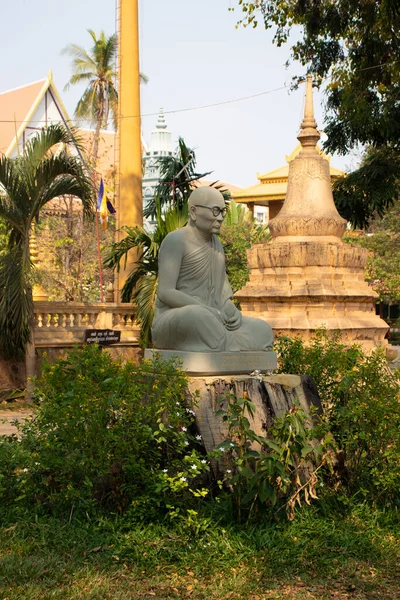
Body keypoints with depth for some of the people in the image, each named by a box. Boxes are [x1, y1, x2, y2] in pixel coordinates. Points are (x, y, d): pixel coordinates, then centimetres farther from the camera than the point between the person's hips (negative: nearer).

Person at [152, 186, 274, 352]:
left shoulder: (215, 244, 14)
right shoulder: (175, 240, -10)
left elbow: (223, 291, 14)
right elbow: (164, 293, -18)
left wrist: (230, 309, -7)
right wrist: (207, 310, -24)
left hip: (207, 325, 8)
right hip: (173, 327, -8)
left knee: (262, 331, -5)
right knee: (197, 315, -39)